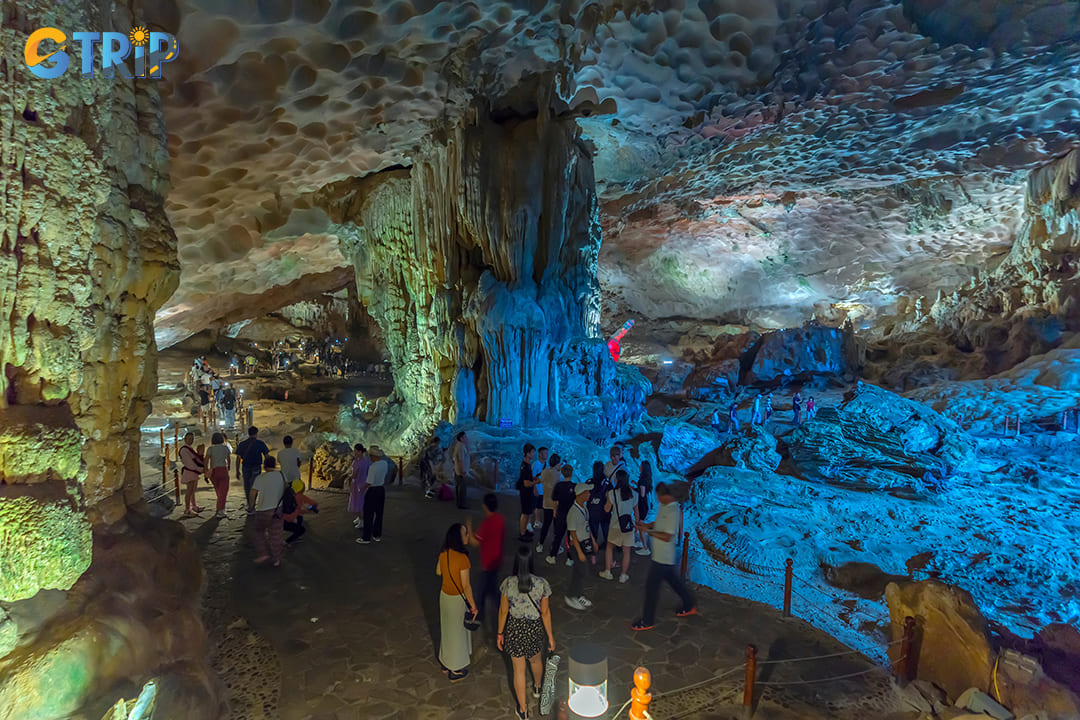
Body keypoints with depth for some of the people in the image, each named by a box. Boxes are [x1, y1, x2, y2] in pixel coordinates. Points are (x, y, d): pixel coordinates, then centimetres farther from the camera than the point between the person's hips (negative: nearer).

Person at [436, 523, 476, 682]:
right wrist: (473, 605, -12)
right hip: (458, 599, -7)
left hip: (444, 595, 7)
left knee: (446, 629, 25)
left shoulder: (443, 554, -9)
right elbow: (466, 586, -23)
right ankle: (455, 670, 30)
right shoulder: (462, 558, -30)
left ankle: (445, 662, 45)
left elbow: (438, 572, 8)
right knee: (457, 633, 13)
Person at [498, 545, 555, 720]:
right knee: (535, 660, 30)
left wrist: (500, 633, 6)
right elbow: (545, 612, -10)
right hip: (535, 628, 1)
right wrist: (550, 635, 3)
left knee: (519, 670, 16)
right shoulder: (541, 583, -20)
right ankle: (537, 688, 59)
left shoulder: (508, 583, -20)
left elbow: (503, 611, -9)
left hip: (514, 628, -1)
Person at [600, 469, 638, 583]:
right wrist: (636, 523, 17)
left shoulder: (612, 493, -14)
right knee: (626, 551, 10)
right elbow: (636, 510, 5)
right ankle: (624, 575, 17)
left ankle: (608, 572, 21)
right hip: (629, 524, 2)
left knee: (609, 547, 18)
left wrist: (607, 498, 10)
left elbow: (607, 509, -5)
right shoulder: (632, 492, -4)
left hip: (616, 525, -2)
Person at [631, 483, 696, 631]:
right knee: (673, 580, 24)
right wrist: (646, 525, 0)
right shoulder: (662, 506, 3)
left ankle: (647, 621, 12)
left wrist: (649, 531, -22)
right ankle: (689, 606, 42)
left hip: (663, 557, -9)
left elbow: (667, 537, -27)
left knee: (652, 585, -1)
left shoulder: (673, 512, -26)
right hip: (664, 556, 9)